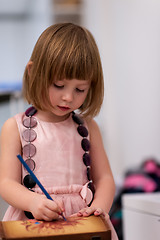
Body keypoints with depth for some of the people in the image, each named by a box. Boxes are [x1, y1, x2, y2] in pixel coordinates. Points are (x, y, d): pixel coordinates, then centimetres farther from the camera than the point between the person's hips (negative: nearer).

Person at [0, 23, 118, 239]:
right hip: (32, 222, -2)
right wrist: (34, 202, -21)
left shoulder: (88, 127, 12)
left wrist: (99, 206, -11)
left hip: (82, 221, 2)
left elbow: (104, 178, 11)